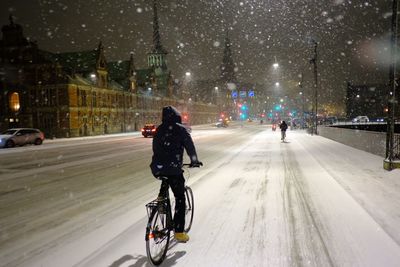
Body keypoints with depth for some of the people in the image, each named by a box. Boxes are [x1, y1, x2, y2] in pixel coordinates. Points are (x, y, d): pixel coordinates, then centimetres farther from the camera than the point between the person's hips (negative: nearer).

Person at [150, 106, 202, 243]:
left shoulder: (159, 129, 13)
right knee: (180, 199, 7)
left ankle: (161, 195, 21)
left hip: (156, 168, 5)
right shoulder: (181, 129, -1)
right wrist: (194, 161, 13)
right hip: (173, 168, -5)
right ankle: (179, 232, 8)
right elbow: (190, 146, -1)